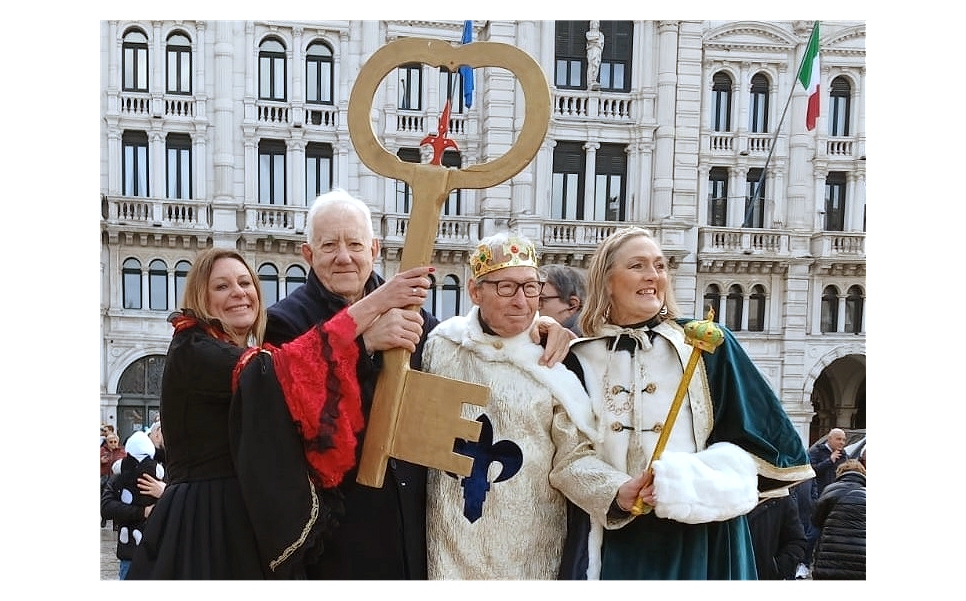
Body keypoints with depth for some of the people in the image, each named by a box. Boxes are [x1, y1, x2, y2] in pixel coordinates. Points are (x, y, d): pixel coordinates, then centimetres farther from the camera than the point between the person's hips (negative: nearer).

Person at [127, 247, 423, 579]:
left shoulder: (250, 355, 15)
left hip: (257, 522, 8)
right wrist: (370, 305, -29)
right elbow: (276, 371, -28)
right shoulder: (191, 351, -12)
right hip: (206, 526, -7)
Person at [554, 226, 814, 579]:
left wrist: (685, 480, -18)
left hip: (698, 544, -1)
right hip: (610, 546, 1)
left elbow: (758, 440, -5)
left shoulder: (707, 344, -3)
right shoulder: (580, 359, 1)